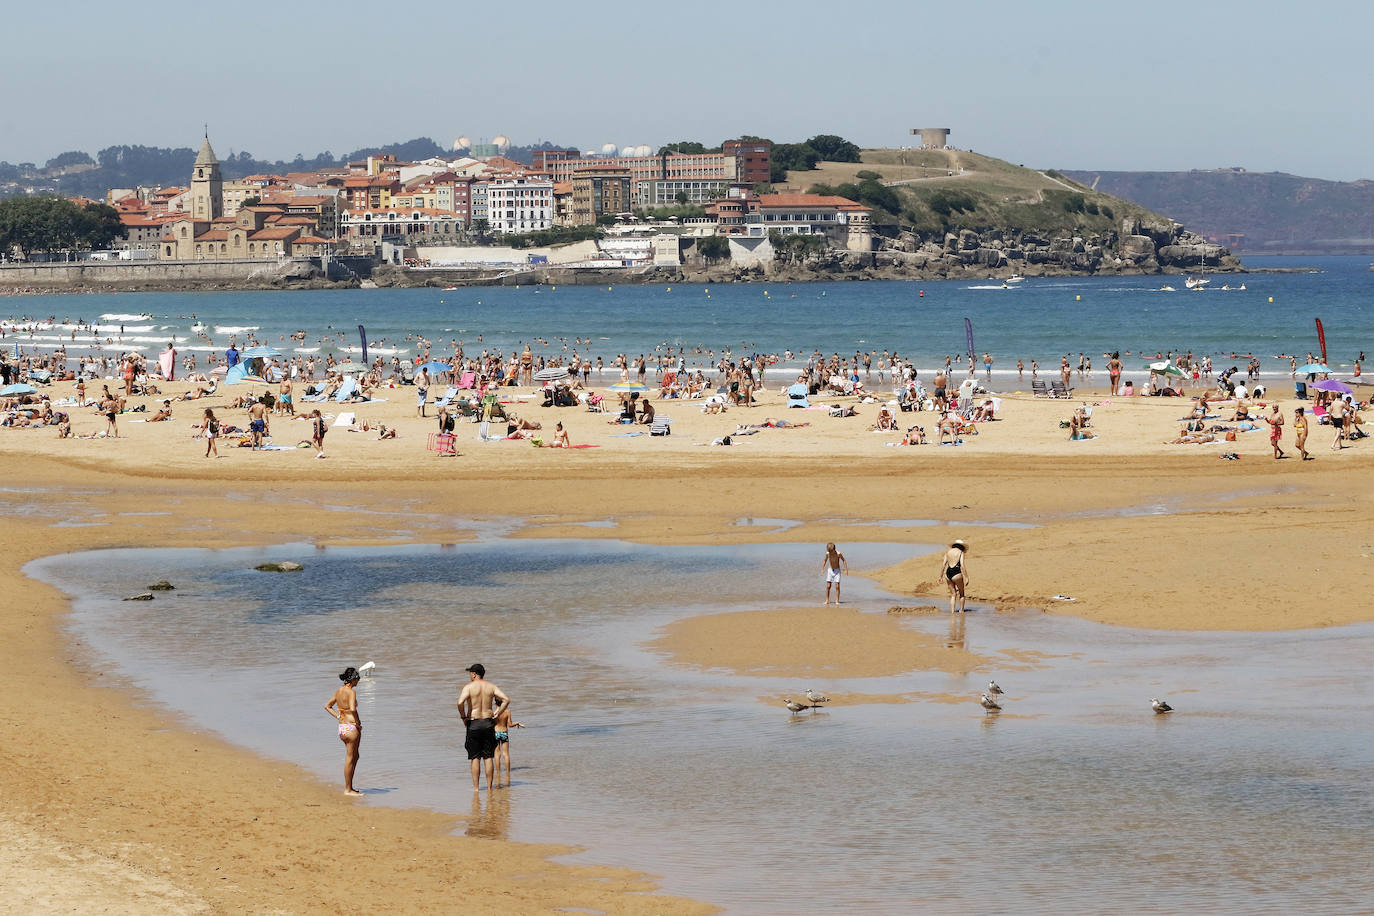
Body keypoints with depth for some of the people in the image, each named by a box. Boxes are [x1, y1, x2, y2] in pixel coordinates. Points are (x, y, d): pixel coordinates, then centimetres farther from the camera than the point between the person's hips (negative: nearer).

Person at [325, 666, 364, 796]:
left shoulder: (339, 691, 9)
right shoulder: (351, 692, -15)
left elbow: (327, 706, 19)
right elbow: (353, 709, -29)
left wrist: (339, 717, 13)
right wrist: (358, 722, -15)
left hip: (341, 727, 9)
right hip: (351, 727, -9)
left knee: (355, 757, 20)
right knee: (350, 759, -1)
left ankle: (349, 787, 23)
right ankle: (348, 789, 4)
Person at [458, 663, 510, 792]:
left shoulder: (469, 686, -7)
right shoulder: (491, 686, 4)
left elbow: (460, 702, -23)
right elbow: (506, 699, -3)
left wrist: (463, 717, -9)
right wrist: (496, 714, 3)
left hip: (473, 723, -3)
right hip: (488, 723, 3)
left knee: (475, 758, 3)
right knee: (488, 757, 7)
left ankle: (476, 787, 2)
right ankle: (489, 787, 7)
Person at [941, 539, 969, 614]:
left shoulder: (948, 552, 14)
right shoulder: (961, 553, 1)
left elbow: (943, 565, 10)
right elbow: (962, 566, -9)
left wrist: (941, 576, 14)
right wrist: (966, 577, -8)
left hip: (948, 574, 4)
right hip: (956, 574, -4)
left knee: (953, 594, 13)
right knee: (961, 594, 14)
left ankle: (952, 610, 3)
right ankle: (961, 610, 14)